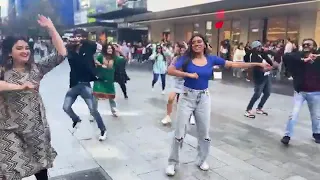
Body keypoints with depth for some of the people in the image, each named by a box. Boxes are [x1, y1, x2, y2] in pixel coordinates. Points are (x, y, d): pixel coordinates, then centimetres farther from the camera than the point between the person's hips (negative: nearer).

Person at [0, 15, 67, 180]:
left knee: (40, 165, 18)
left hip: (36, 126, 2)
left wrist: (50, 28, -15)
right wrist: (19, 86, -35)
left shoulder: (36, 68, -2)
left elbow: (61, 54, -10)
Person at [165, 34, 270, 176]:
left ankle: (202, 160, 33)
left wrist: (257, 64, -1)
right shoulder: (186, 58, -7)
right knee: (179, 132, 1)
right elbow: (170, 70, -15)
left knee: (204, 132, 12)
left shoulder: (211, 59, -1)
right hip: (187, 97, -3)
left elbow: (234, 65, 0)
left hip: (203, 98, 3)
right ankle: (172, 163, 17)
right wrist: (188, 74, -24)